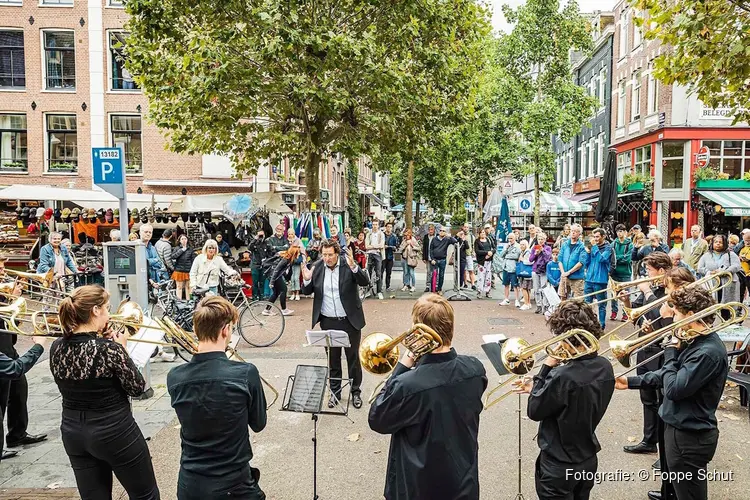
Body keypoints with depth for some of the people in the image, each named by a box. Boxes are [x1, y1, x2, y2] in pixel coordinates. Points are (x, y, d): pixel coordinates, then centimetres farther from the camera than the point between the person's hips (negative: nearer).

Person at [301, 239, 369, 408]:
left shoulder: (348, 265, -10)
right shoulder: (317, 269, -1)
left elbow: (365, 282, -20)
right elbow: (307, 292, 6)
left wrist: (353, 266, -36)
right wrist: (307, 280, -16)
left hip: (350, 321, -2)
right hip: (328, 322, 3)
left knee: (353, 357, 10)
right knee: (333, 358, 15)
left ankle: (356, 392, 26)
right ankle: (335, 392, 29)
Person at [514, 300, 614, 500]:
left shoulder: (562, 376, -31)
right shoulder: (605, 367, -7)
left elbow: (534, 412, -16)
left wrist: (546, 368, -15)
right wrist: (537, 389, 8)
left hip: (559, 468, -7)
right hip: (589, 460, 7)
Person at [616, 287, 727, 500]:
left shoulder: (708, 352, -27)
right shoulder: (695, 342, 5)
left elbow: (674, 389, -27)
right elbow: (669, 375, 14)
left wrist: (670, 353, -15)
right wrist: (631, 382, 10)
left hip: (690, 436, -9)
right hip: (680, 427, 10)